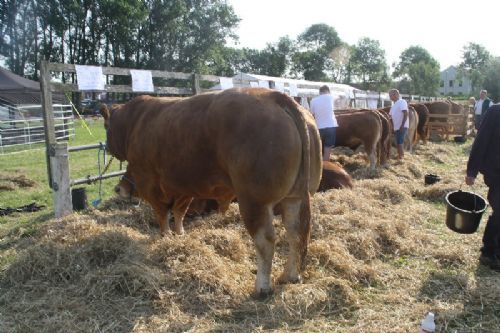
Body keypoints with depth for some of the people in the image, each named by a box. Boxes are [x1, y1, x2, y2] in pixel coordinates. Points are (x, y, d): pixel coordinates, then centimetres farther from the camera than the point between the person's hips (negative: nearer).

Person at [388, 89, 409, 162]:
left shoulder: (402, 102, -9)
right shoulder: (394, 105, 17)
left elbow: (406, 114, -17)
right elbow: (391, 116, 20)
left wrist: (402, 126, -22)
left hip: (402, 127, -9)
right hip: (396, 127, 9)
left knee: (399, 143, -10)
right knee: (398, 143, 13)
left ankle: (400, 158, -6)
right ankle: (401, 156, 23)